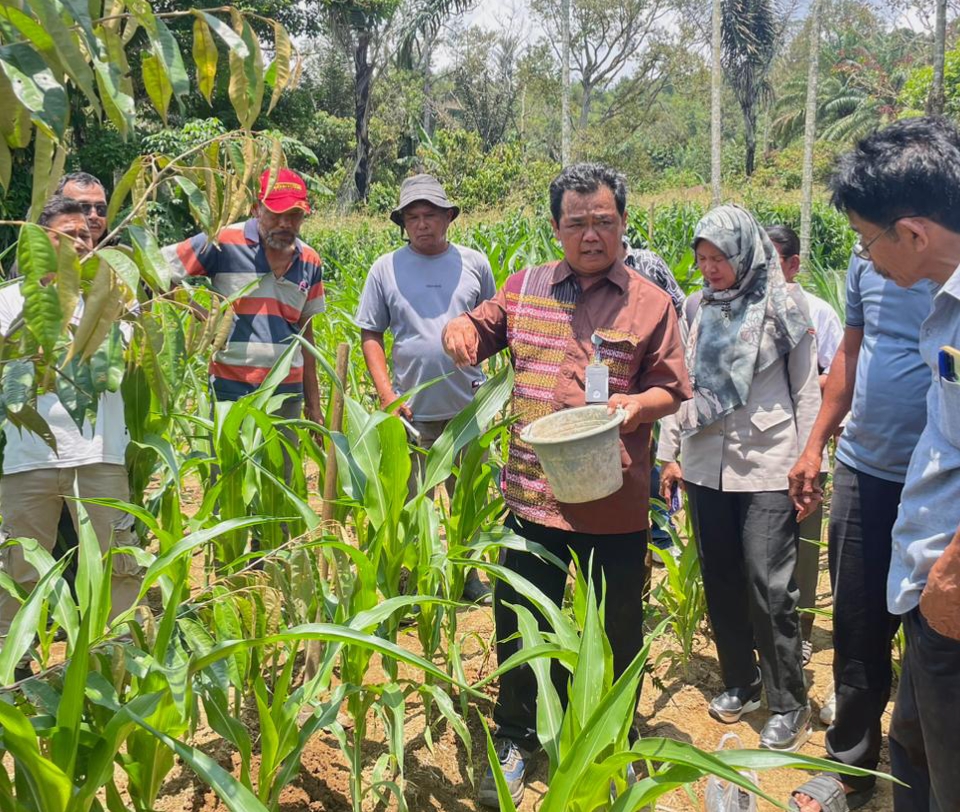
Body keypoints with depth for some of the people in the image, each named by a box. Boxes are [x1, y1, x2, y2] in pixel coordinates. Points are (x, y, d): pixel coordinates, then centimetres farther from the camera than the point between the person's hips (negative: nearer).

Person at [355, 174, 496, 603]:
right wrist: (387, 394, -8)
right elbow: (370, 335, 2)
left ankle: (468, 578, 32)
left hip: (469, 405, 2)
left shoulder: (474, 263, 4)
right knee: (409, 505, 6)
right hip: (412, 410, -2)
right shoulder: (386, 269, 1)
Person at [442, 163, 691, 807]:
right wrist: (459, 332, -6)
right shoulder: (525, 287, 6)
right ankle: (515, 742, 36)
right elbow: (480, 332, 18)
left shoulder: (650, 302, -1)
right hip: (533, 495, 2)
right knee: (519, 622, 14)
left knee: (618, 631, 13)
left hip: (616, 505, -2)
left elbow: (672, 389, 1)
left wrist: (639, 405, -21)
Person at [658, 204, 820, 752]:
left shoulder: (782, 306, -3)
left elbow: (807, 391, -1)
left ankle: (789, 704, 12)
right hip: (706, 465, 5)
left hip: (768, 466, -4)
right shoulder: (700, 310, 8)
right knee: (721, 579, 10)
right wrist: (670, 451, 10)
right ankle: (741, 685, 28)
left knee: (769, 584, -5)